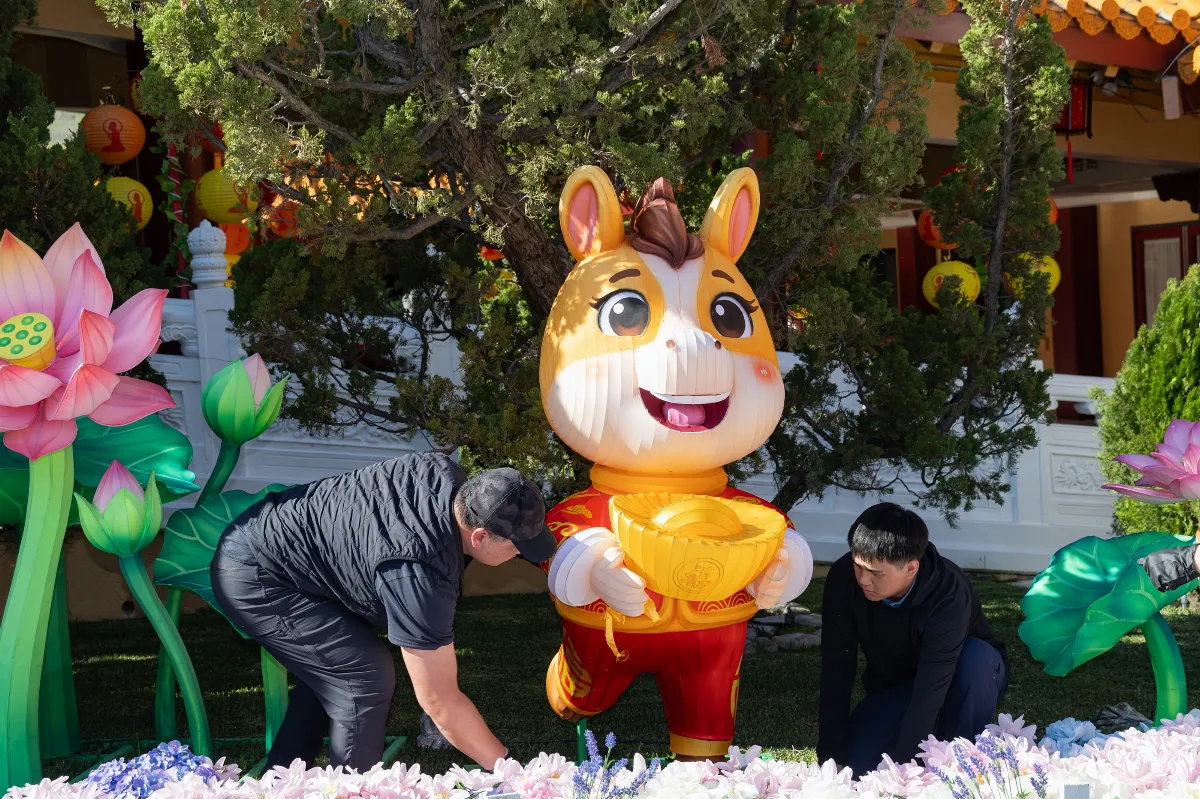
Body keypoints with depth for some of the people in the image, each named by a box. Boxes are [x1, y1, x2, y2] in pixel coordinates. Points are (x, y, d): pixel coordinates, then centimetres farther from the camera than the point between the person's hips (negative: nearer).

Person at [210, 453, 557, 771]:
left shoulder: (443, 472, -8)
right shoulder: (420, 576, -31)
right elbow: (440, 702, -21)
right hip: (252, 579, -10)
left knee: (331, 664, 19)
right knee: (366, 677, -12)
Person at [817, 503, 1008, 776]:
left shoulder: (948, 593, -37)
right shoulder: (844, 578, -25)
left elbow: (929, 692, -40)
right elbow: (836, 669, -20)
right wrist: (831, 758, -24)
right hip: (894, 685, 3)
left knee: (977, 656, -37)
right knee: (856, 763, -22)